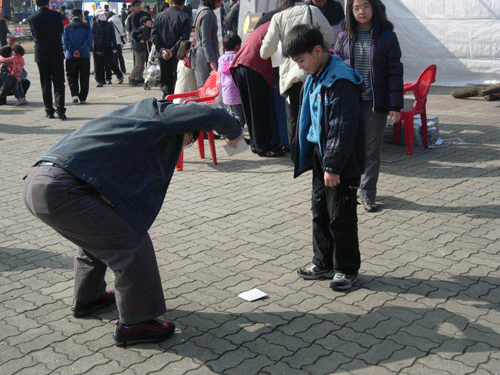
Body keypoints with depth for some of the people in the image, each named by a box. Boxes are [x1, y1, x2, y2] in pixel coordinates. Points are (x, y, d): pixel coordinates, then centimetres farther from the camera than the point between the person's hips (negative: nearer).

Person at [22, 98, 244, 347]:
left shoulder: (136, 116, 29)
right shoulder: (159, 114, 4)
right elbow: (211, 114, -1)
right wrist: (234, 133, 18)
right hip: (61, 191, -10)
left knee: (96, 234, 31)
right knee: (131, 242, -3)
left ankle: (86, 298, 48)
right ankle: (133, 324, 10)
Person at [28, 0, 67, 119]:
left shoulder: (31, 18, -2)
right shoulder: (56, 15, -6)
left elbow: (33, 35, 8)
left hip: (41, 54, 1)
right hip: (56, 53, -1)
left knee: (45, 84, 9)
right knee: (59, 83, 1)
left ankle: (49, 111, 10)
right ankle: (60, 109, -13)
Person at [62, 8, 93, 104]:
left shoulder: (66, 27, 5)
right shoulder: (86, 27, 3)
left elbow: (65, 41, -6)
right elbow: (89, 40, -9)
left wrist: (72, 52, -11)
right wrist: (80, 50, -14)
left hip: (70, 57, 0)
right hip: (84, 56, 0)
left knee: (71, 76, 9)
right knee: (84, 78, 8)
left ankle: (74, 94, -10)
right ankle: (83, 98, 9)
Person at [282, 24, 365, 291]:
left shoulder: (341, 81, -21)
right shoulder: (314, 76, 9)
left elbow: (343, 129, -23)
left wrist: (333, 166, -21)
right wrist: (319, 160, 18)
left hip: (340, 161, -9)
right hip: (319, 154, 9)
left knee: (340, 216, 2)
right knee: (320, 211, 16)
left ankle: (346, 268, 17)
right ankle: (324, 263, 30)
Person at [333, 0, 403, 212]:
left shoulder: (387, 37, -1)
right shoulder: (344, 38, 6)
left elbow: (394, 72, -2)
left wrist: (395, 105, -8)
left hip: (376, 103, -2)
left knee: (372, 151, 5)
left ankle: (367, 194, 15)